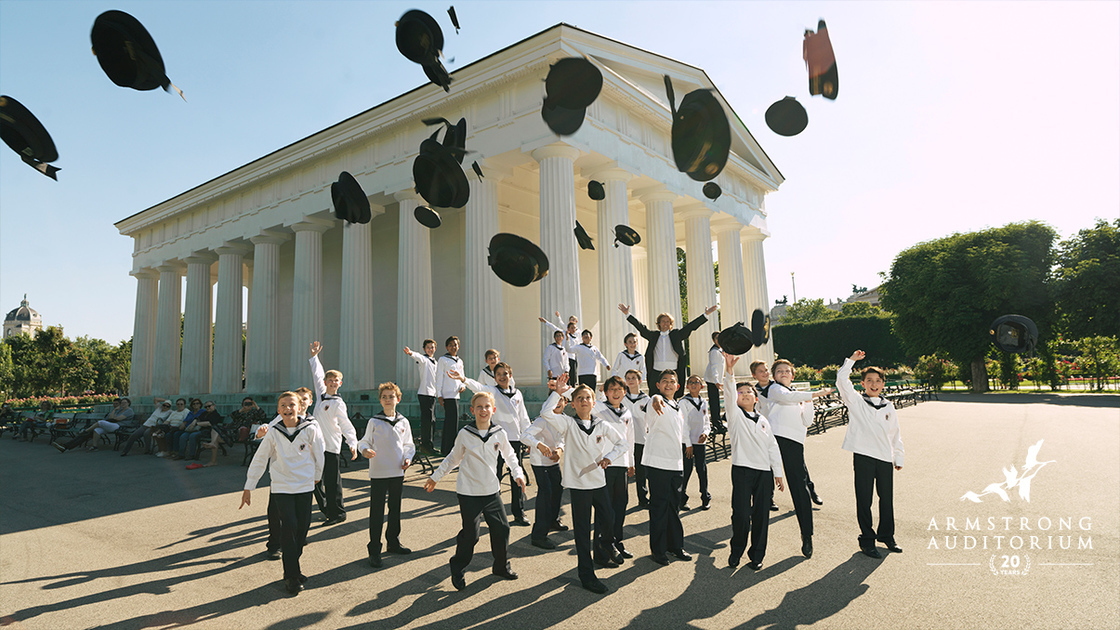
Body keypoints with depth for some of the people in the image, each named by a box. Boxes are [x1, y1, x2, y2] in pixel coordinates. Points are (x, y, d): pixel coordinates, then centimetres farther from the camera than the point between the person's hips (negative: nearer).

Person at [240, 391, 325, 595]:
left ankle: (292, 568, 23)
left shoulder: (310, 429, -8)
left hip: (305, 486, 1)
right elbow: (259, 460, 3)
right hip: (281, 487, -1)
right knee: (289, 526, -10)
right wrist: (248, 488, 6)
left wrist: (316, 475, 18)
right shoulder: (273, 433, -5)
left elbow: (318, 453, 6)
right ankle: (292, 576, 0)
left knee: (302, 527, 4)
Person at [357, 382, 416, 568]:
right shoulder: (374, 421, -4)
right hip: (378, 472, -3)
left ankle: (393, 542, 31)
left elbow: (409, 445, 13)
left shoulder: (403, 422, 4)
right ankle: (374, 550, 7)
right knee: (377, 511, -2)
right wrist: (365, 450, -20)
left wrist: (408, 458, -3)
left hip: (398, 472, 4)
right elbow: (365, 441, 1)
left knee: (395, 508, 15)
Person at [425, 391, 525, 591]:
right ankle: (457, 570, 21)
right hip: (469, 492, -3)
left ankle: (502, 566, 28)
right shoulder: (465, 434, -6)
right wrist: (435, 477, 11)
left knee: (501, 529, 7)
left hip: (492, 491, 3)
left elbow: (509, 455, 18)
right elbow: (453, 458, 8)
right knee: (470, 534, -1)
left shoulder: (499, 434, 0)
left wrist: (518, 473, 10)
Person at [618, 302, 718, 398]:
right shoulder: (653, 335, 14)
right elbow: (641, 327, 14)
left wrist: (705, 315, 5)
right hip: (656, 373, 1)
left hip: (673, 372, 0)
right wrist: (627, 314, 11)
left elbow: (690, 326, 10)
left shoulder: (676, 334, 12)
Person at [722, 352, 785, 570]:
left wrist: (777, 473, 13)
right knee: (741, 513, -7)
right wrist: (729, 370, -29)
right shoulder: (735, 415, 4)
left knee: (761, 514, 4)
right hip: (742, 469, -4)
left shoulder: (763, 421, 16)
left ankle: (756, 555, 19)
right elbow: (729, 393, -14)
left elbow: (773, 447, 18)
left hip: (764, 471, 4)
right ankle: (736, 550, 16)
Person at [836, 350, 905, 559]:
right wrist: (852, 360, -13)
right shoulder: (856, 402, 1)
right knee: (864, 500, 1)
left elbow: (895, 434, 19)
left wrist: (899, 457, 17)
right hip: (863, 457, -4)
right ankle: (867, 540, 14)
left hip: (885, 458, 4)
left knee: (887, 498, 13)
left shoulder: (889, 407, 12)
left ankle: (886, 535, 32)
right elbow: (842, 381, -13)